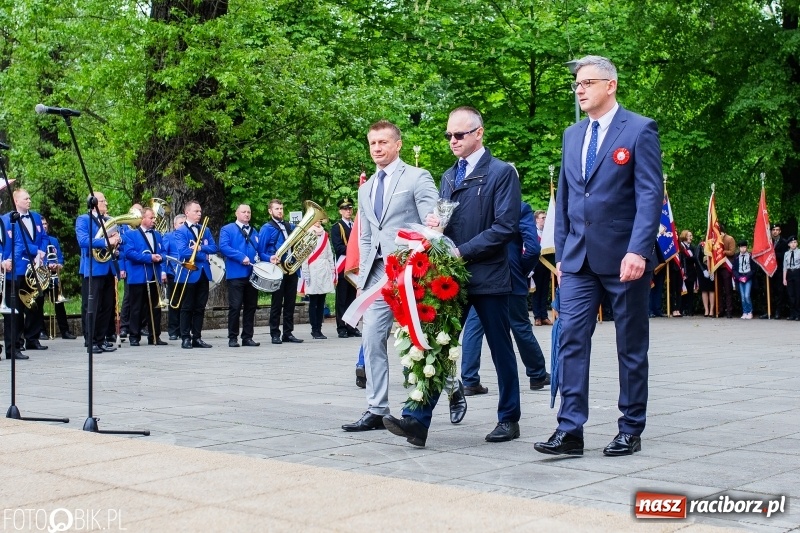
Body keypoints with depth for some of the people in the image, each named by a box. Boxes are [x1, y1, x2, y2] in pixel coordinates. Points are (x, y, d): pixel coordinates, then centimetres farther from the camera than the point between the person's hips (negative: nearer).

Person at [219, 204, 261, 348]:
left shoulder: (254, 232, 20)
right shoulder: (227, 229, 2)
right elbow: (223, 247, -12)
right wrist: (241, 257, -19)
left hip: (252, 274, 6)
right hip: (236, 274, -5)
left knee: (251, 307, 6)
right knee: (235, 307, -6)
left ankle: (247, 337, 12)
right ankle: (233, 338, 1)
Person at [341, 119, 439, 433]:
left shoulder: (417, 178, 0)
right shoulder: (365, 189, 20)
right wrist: (363, 274, 13)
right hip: (376, 274, 6)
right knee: (372, 340, 0)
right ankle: (376, 410, 5)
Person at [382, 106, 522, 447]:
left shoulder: (501, 173, -6)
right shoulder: (449, 176, 16)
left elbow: (506, 226, -14)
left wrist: (463, 252, -17)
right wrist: (434, 224, -4)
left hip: (488, 277, -5)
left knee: (501, 351, 7)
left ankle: (508, 419, 19)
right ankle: (418, 419, -7)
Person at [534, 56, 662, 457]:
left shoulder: (639, 130, -6)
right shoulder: (573, 135, 13)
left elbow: (650, 195, -12)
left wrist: (638, 251, -21)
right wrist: (561, 253, 12)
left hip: (624, 258, -5)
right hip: (579, 259, 5)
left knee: (631, 346, 6)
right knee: (571, 340, -3)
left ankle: (630, 431, 16)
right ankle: (570, 430, -1)